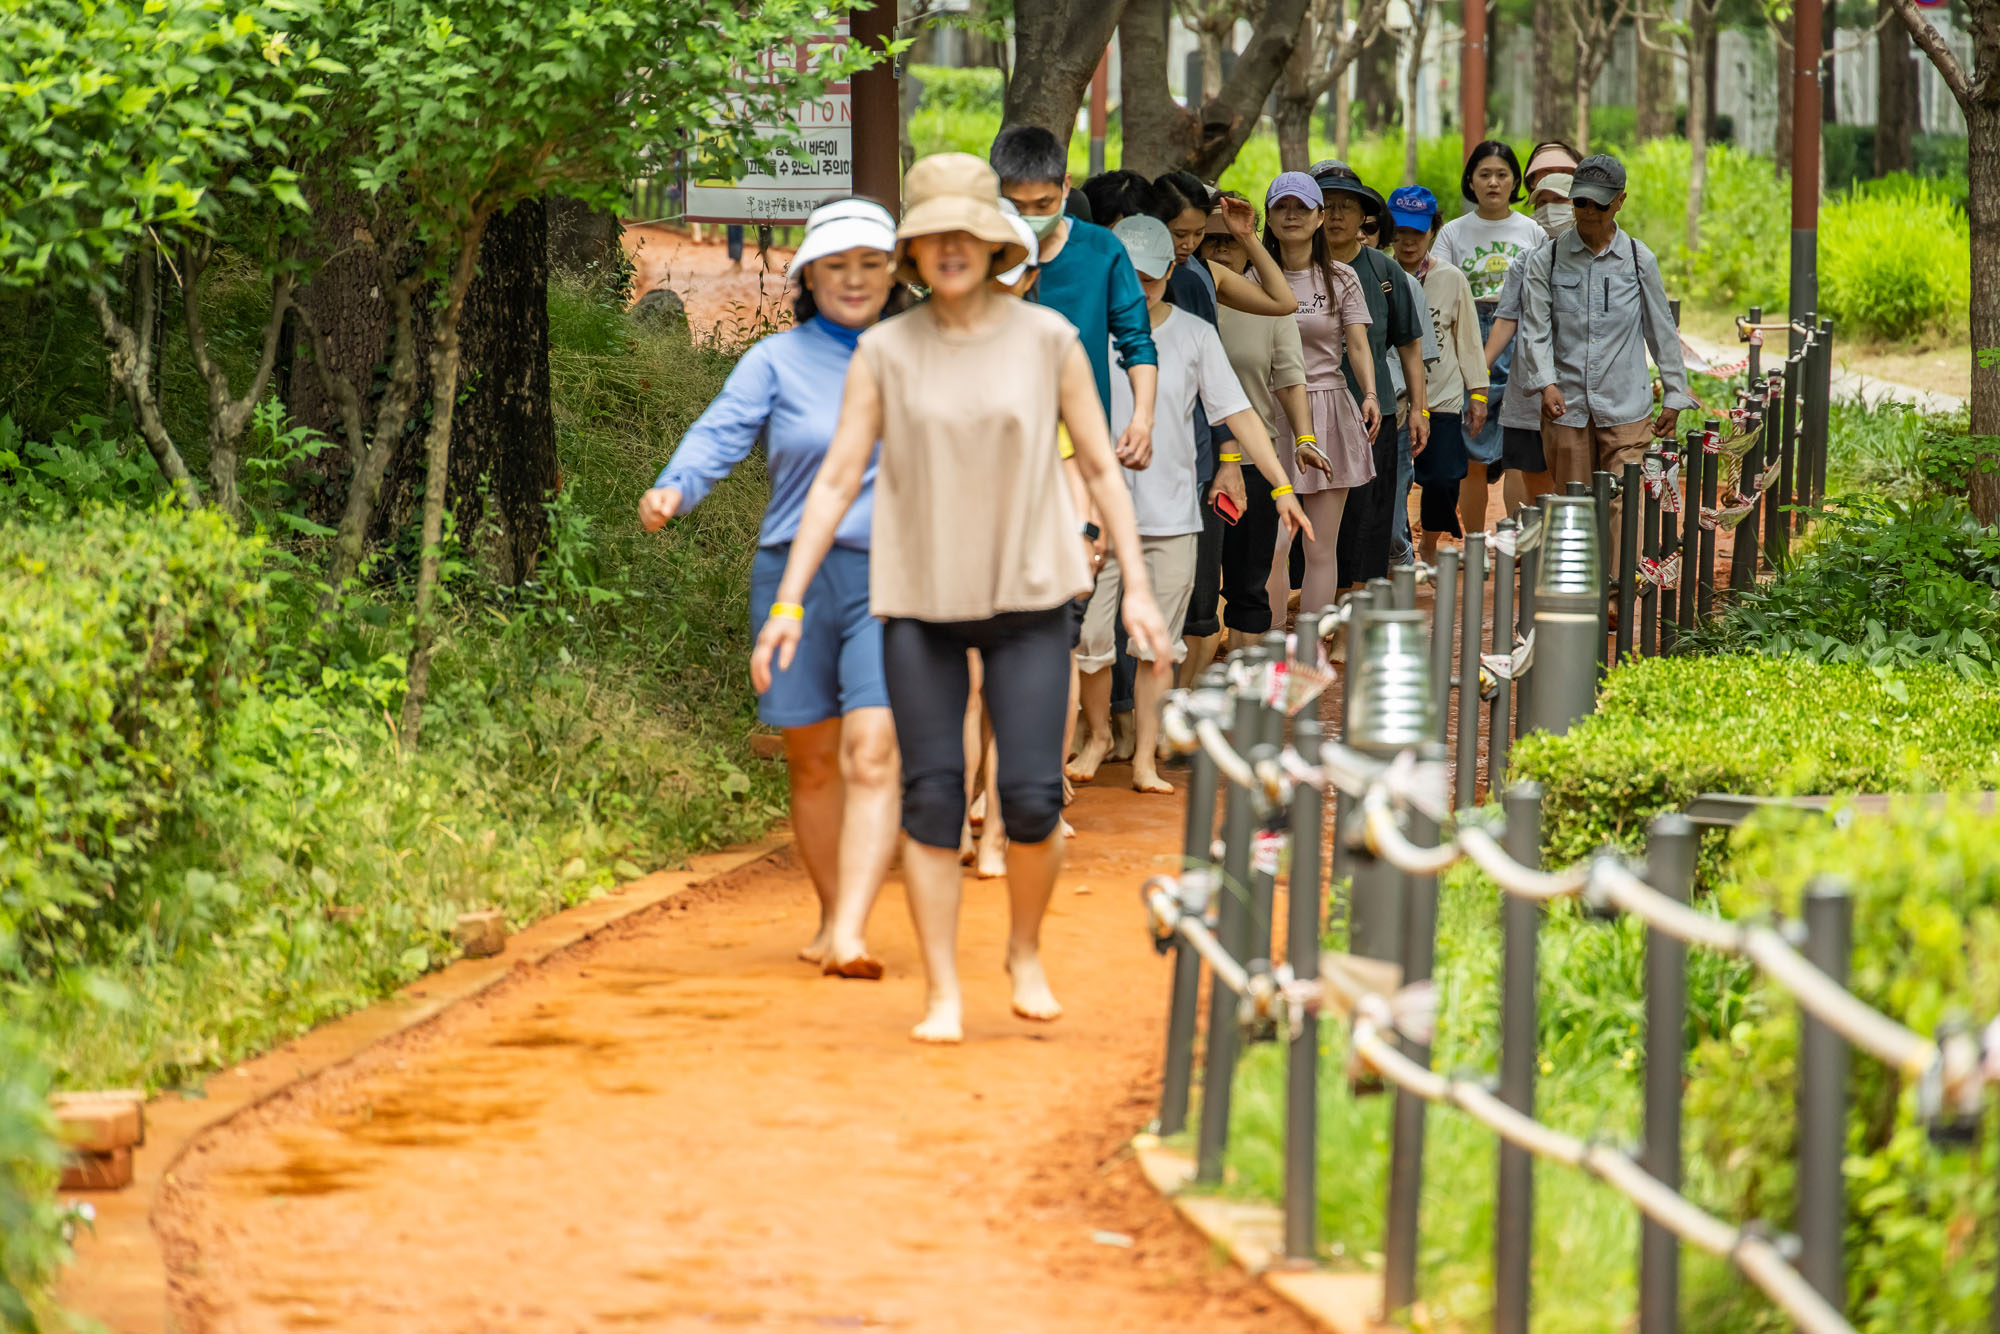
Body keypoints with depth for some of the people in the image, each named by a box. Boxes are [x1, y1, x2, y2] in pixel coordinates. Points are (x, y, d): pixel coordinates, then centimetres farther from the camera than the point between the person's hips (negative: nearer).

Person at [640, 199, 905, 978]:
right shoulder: (778, 361, 5)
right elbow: (720, 434, -8)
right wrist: (674, 489, -27)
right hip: (795, 576, 1)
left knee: (874, 754, -16)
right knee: (812, 762, 8)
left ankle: (850, 933, -23)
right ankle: (832, 918, 26)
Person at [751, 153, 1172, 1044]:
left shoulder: (1048, 340, -1)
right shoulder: (885, 352, -1)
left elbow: (1101, 466, 4)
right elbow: (836, 480, 0)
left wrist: (1137, 587, -2)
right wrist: (787, 603, -6)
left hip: (1028, 598, 0)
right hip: (920, 602, 1)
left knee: (1031, 799, -7)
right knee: (932, 800, -2)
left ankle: (1027, 950, 20)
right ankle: (942, 995, 6)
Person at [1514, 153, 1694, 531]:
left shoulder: (1639, 260, 5)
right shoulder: (1546, 260, 4)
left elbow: (1662, 330, 11)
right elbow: (1535, 329, -1)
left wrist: (1674, 396, 11)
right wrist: (1546, 383, -16)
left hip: (1626, 407, -1)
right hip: (1567, 406, 1)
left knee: (1624, 507, -8)